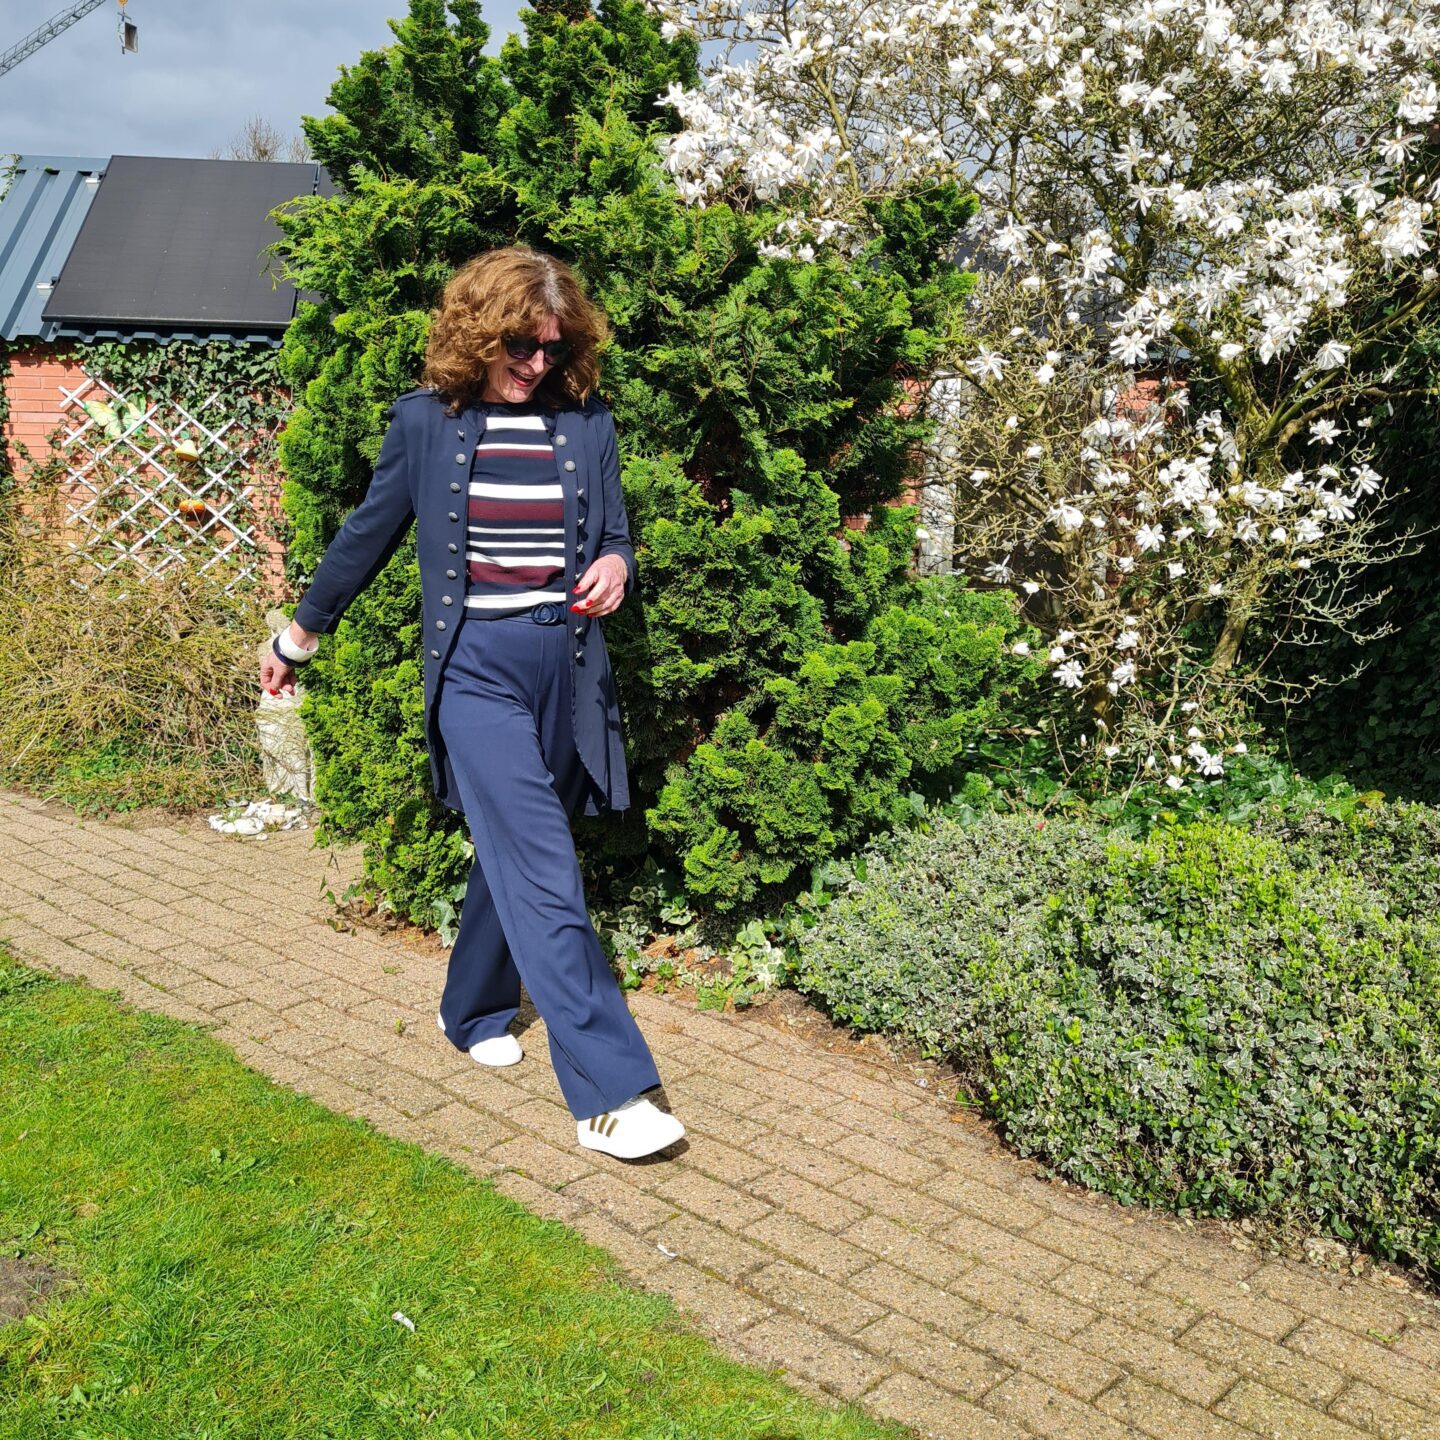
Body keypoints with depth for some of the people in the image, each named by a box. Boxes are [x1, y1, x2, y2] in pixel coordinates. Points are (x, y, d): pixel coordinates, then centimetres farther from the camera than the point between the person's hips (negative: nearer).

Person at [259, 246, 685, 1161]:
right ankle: (610, 1093, -11)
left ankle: (474, 1013, 38)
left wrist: (616, 569, -13)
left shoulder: (586, 422, 6)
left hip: (566, 663, 4)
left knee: (513, 853, 14)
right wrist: (300, 636, 21)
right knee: (544, 873, -12)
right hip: (476, 666, -3)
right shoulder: (427, 420, 1)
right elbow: (369, 533, 12)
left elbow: (615, 536, 13)